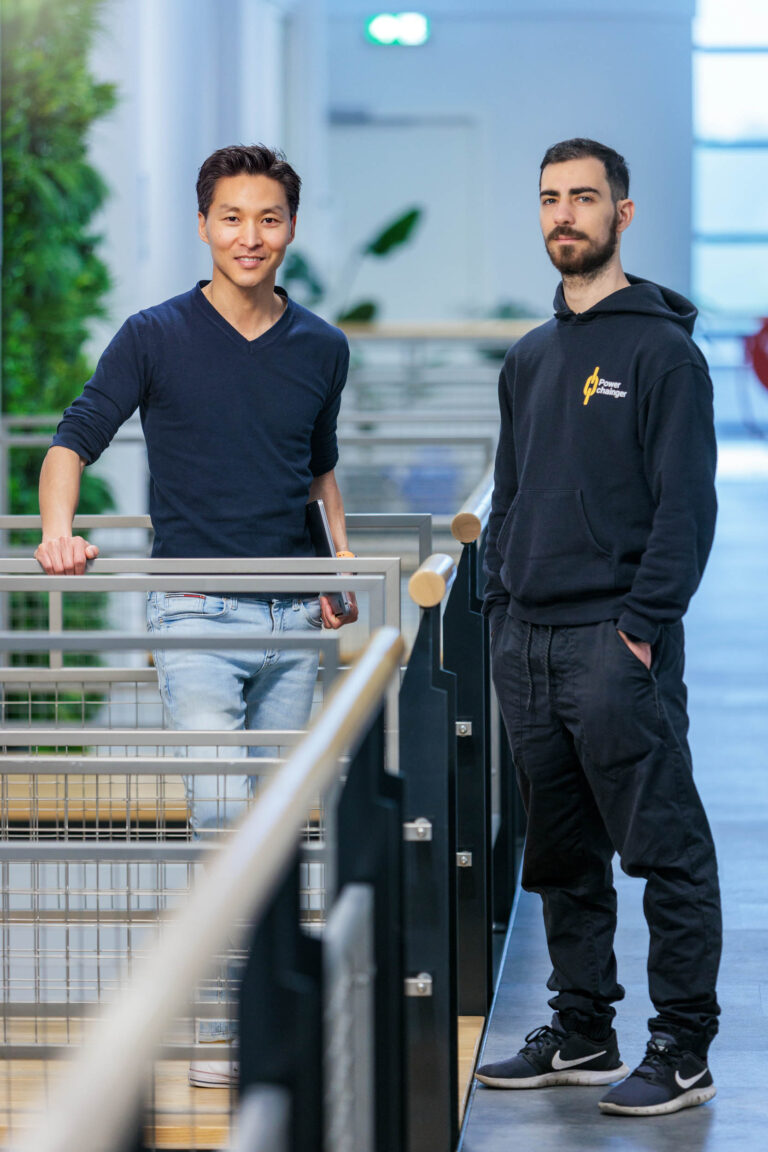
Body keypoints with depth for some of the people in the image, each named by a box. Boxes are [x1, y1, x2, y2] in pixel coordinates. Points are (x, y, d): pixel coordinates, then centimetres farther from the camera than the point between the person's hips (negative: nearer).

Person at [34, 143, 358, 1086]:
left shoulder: (322, 349, 10)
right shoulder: (156, 337, -2)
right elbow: (74, 440, 0)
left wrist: (342, 563, 9)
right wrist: (58, 528, -19)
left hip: (292, 619, 4)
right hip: (197, 616, -4)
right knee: (223, 816, -15)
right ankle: (219, 1026, -9)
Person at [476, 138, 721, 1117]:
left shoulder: (660, 348, -5)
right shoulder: (530, 358, 17)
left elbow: (686, 503, -11)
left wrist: (644, 623, -17)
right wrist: (499, 605, 11)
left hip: (617, 641, -8)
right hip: (527, 642, 8)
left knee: (665, 849, -5)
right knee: (559, 853, 13)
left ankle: (682, 1052, -1)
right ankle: (580, 1033, 23)